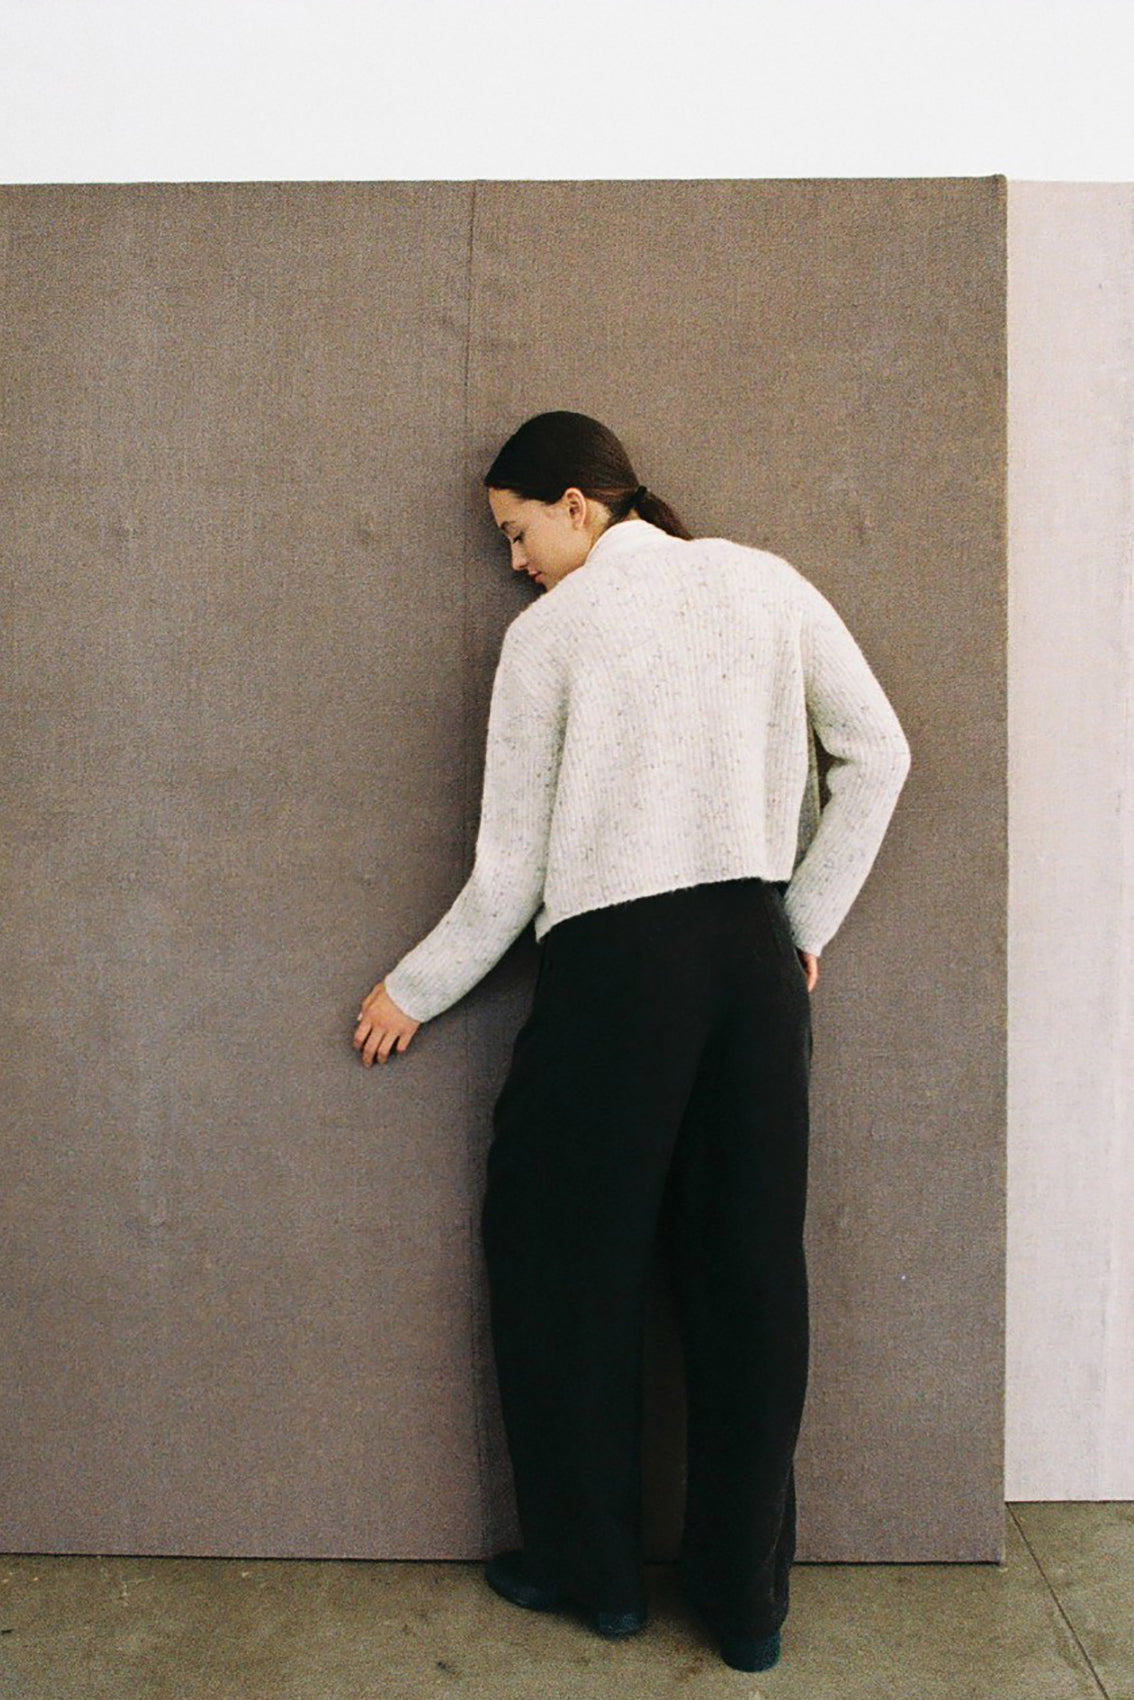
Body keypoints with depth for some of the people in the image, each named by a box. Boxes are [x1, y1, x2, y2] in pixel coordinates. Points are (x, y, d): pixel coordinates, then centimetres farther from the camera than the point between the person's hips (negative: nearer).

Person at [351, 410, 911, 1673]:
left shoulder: (547, 631, -1)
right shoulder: (763, 582, 8)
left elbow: (511, 872, -1)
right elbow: (876, 752, 5)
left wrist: (413, 992, 12)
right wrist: (806, 925, 10)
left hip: (613, 967, -4)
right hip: (754, 958, 4)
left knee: (564, 1265, 13)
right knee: (751, 1273, 12)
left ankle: (591, 1570, 29)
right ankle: (746, 1596, 26)